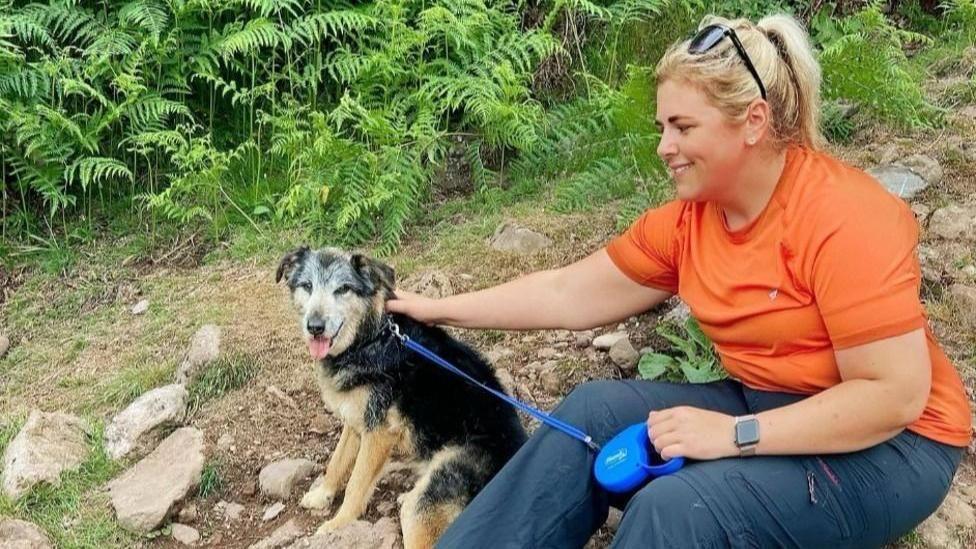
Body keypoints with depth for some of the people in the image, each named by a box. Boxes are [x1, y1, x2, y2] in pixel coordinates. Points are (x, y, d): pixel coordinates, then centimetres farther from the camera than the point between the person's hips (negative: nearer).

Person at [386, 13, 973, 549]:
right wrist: (439, 310, 2)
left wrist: (735, 435, -28)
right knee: (594, 410, -10)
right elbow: (568, 295, 2)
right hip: (767, 412, 7)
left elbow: (897, 394, -25)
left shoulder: (842, 218, -24)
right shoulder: (687, 218, -3)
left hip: (887, 443, -6)